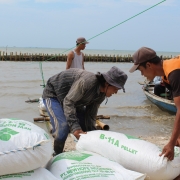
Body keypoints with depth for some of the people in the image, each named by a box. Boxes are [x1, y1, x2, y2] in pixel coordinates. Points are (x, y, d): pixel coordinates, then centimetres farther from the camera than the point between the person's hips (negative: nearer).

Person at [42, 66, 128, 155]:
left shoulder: (101, 94, -10)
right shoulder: (87, 81, -37)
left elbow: (91, 115, -4)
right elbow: (68, 102, -36)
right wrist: (75, 127, -40)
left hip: (73, 99, 8)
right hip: (53, 95, -8)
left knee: (86, 125, 2)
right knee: (63, 126, -25)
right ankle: (57, 155, -6)